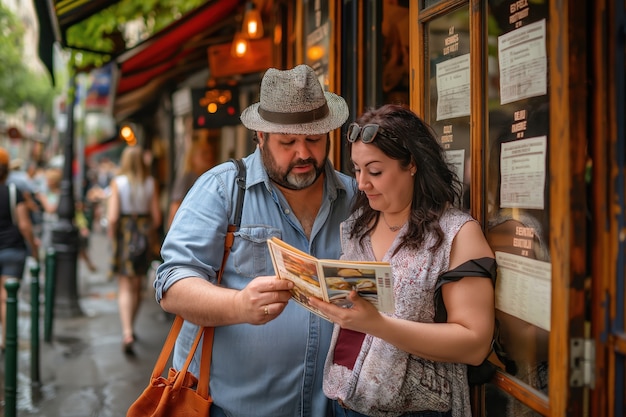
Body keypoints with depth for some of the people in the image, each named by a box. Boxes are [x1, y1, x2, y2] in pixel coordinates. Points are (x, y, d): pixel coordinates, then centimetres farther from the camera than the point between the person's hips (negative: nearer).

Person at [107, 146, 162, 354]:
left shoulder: (118, 182, -9)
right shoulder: (151, 183, -2)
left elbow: (112, 217, -15)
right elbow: (156, 217, -2)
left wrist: (112, 236, 2)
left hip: (124, 235, -2)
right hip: (143, 235, 3)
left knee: (125, 288, -1)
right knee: (138, 287, 16)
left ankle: (127, 333, -15)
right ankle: (130, 328, 32)